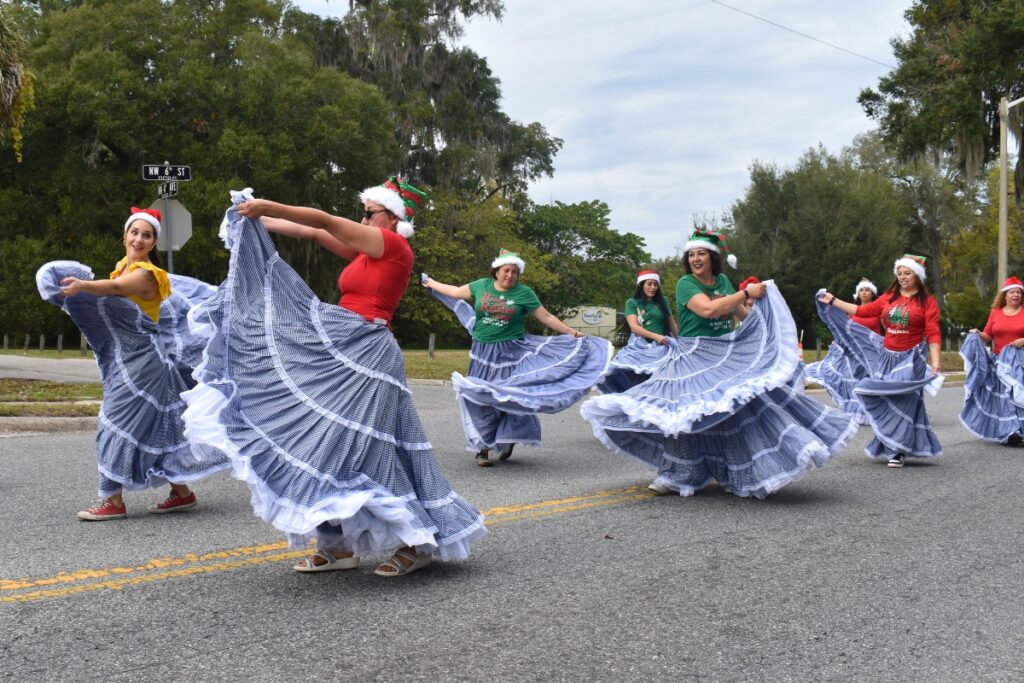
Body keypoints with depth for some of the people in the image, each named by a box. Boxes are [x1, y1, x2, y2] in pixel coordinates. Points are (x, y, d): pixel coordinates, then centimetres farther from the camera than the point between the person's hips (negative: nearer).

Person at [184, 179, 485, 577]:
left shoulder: (394, 245, -8)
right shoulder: (366, 251, 17)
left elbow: (325, 221, -11)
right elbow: (314, 234, 18)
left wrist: (269, 207, -12)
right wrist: (258, 220, 15)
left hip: (364, 357, -10)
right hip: (340, 353, 10)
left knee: (361, 444, -9)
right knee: (330, 442, 8)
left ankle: (417, 543, 2)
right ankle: (340, 545, 15)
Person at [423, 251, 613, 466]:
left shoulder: (524, 293, -3)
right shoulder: (482, 286, 4)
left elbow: (546, 317, -1)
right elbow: (457, 292, 19)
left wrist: (572, 333, -6)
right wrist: (432, 283, 31)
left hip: (510, 354, -2)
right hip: (483, 353, 2)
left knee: (508, 399, 0)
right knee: (481, 400, 0)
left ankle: (507, 440, 20)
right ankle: (482, 448, 8)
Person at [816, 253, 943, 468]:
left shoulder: (927, 301, -4)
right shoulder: (889, 298, 8)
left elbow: (933, 334, -9)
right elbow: (863, 311, 12)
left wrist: (935, 363, -17)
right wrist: (833, 301, 14)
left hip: (910, 359, -4)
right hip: (886, 357, 4)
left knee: (902, 402, -3)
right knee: (885, 401, 6)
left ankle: (897, 451, 5)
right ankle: (890, 446, 19)